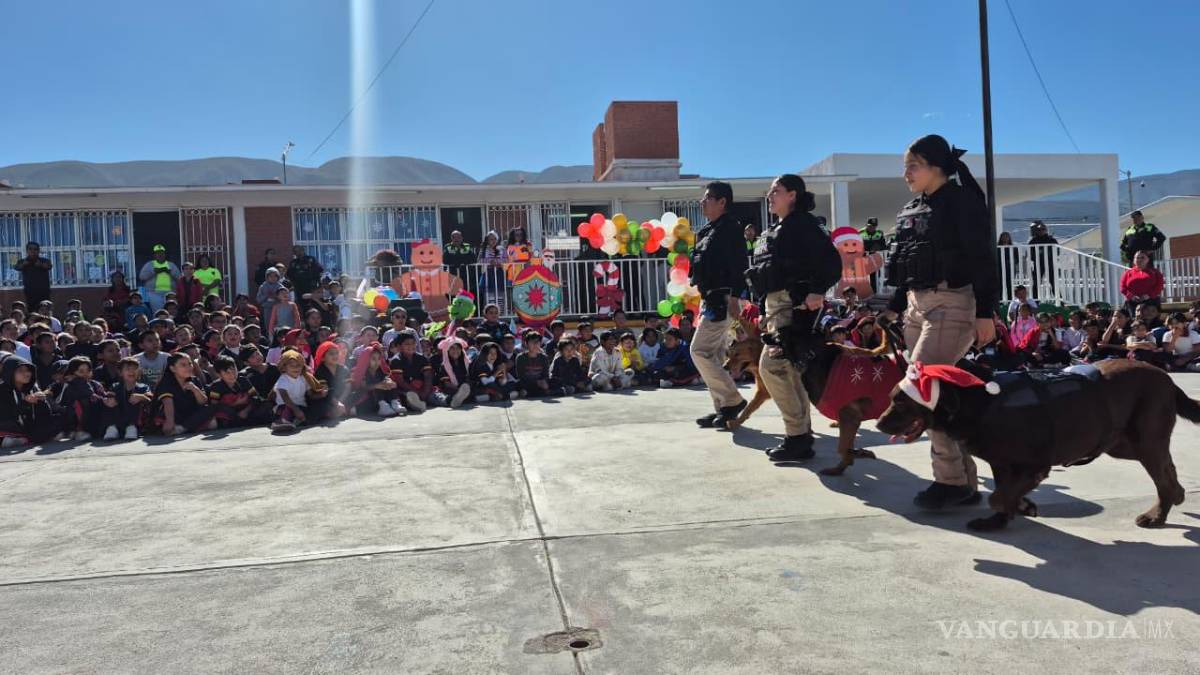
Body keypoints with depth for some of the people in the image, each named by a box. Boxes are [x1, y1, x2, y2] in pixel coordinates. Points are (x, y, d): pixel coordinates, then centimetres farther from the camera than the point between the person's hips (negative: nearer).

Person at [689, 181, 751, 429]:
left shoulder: (730, 228, -10)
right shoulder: (708, 231, 18)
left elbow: (739, 265, -19)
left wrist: (734, 297, -25)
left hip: (723, 299, -10)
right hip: (710, 300, 10)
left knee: (700, 351, -12)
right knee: (714, 356, 10)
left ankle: (733, 400, -5)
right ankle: (723, 408, 15)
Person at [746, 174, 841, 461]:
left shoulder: (803, 223, -8)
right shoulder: (777, 230, 20)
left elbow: (831, 259, -17)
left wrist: (817, 291, -27)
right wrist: (766, 309, 19)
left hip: (794, 304, -10)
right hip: (776, 303, 10)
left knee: (771, 366, -15)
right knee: (788, 371, 11)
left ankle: (797, 435, -10)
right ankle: (802, 434, 18)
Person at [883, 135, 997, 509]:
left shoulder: (963, 200, -5)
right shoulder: (911, 210, 17)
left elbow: (983, 259, -11)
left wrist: (985, 312, -16)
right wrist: (892, 309, 18)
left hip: (952, 303, -8)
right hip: (916, 305, 8)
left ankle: (951, 478, -6)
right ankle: (964, 481, 14)